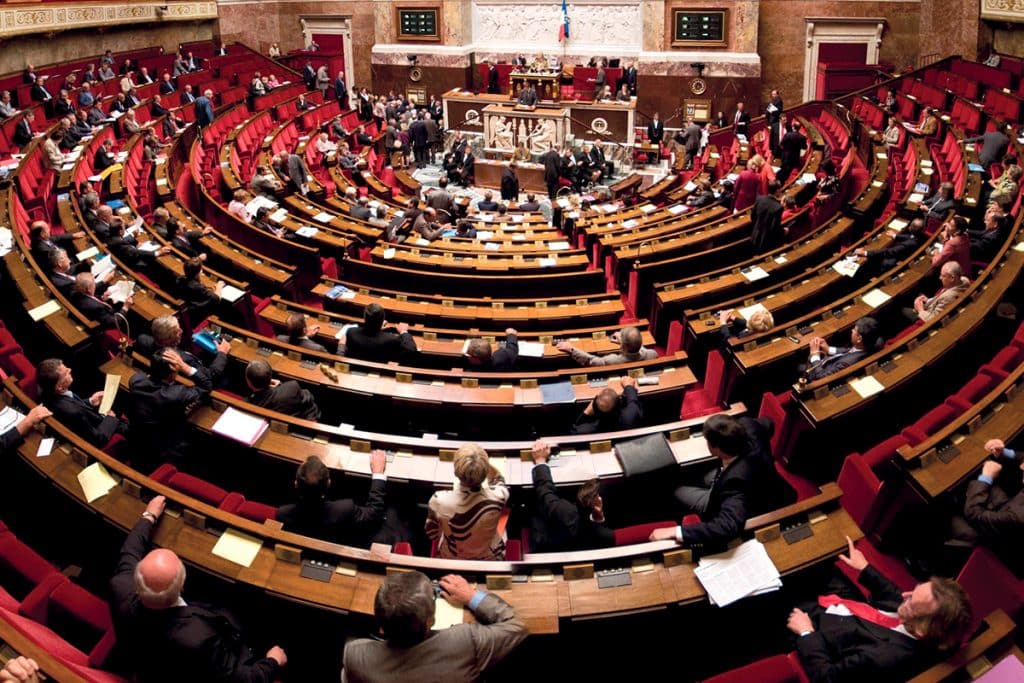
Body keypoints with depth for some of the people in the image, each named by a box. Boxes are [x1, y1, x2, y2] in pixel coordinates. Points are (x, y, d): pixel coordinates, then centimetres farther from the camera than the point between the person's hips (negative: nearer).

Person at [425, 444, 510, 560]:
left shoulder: (439, 501, -36)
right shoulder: (498, 497, -36)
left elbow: (432, 534, -13)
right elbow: (498, 479, -7)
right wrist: (482, 462, -18)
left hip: (451, 560, 0)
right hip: (489, 559, 0)